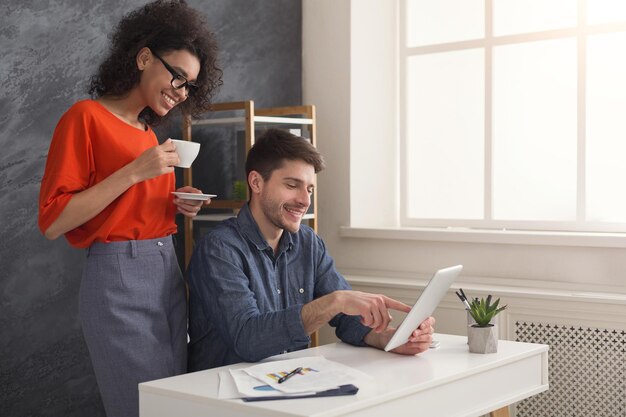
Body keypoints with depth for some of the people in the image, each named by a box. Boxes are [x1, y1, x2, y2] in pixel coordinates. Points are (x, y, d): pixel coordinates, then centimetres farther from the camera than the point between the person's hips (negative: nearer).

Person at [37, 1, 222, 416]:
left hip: (169, 273, 8)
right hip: (119, 277, -8)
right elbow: (53, 220, -13)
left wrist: (175, 206, 4)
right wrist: (135, 171, -17)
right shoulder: (86, 117, -6)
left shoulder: (149, 131, 15)